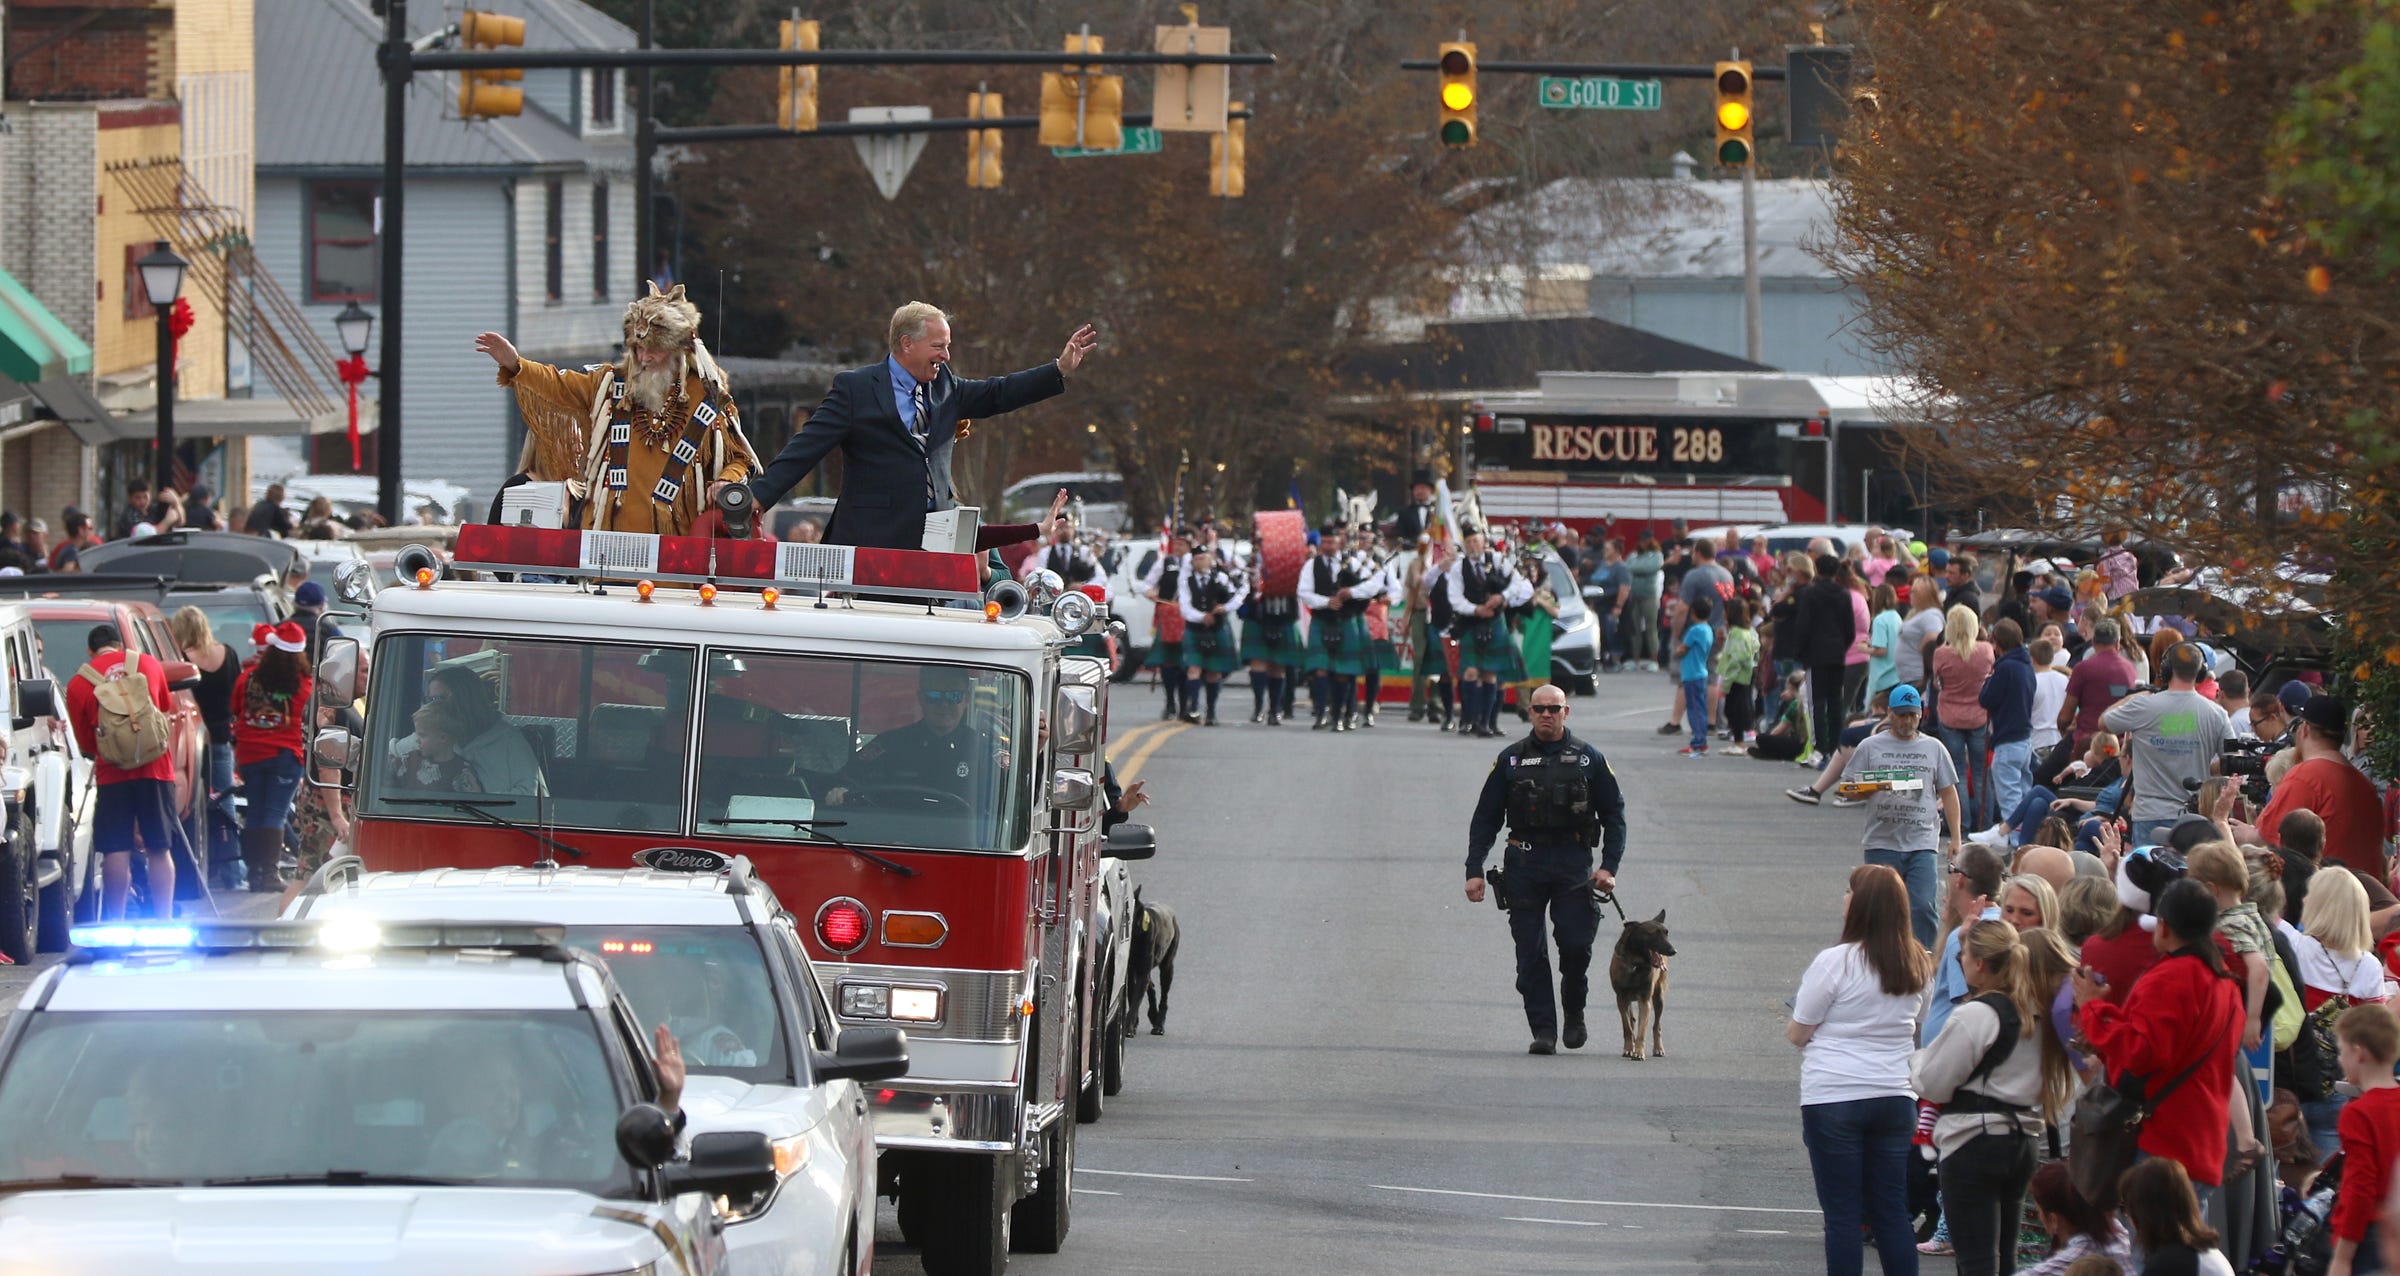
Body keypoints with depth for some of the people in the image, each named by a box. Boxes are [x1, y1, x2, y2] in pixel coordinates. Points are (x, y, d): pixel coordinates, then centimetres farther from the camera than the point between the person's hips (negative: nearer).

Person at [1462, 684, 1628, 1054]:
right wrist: (1474, 870, 1)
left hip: (1573, 863, -1)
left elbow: (1614, 815, 11)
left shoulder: (1588, 759, 8)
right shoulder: (1511, 760, 9)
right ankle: (1543, 1030, 2)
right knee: (1530, 953, -3)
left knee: (1575, 942, -11)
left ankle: (1574, 1012, 15)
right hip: (1524, 863, 1)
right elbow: (1485, 819, 10)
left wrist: (1609, 867, -1)